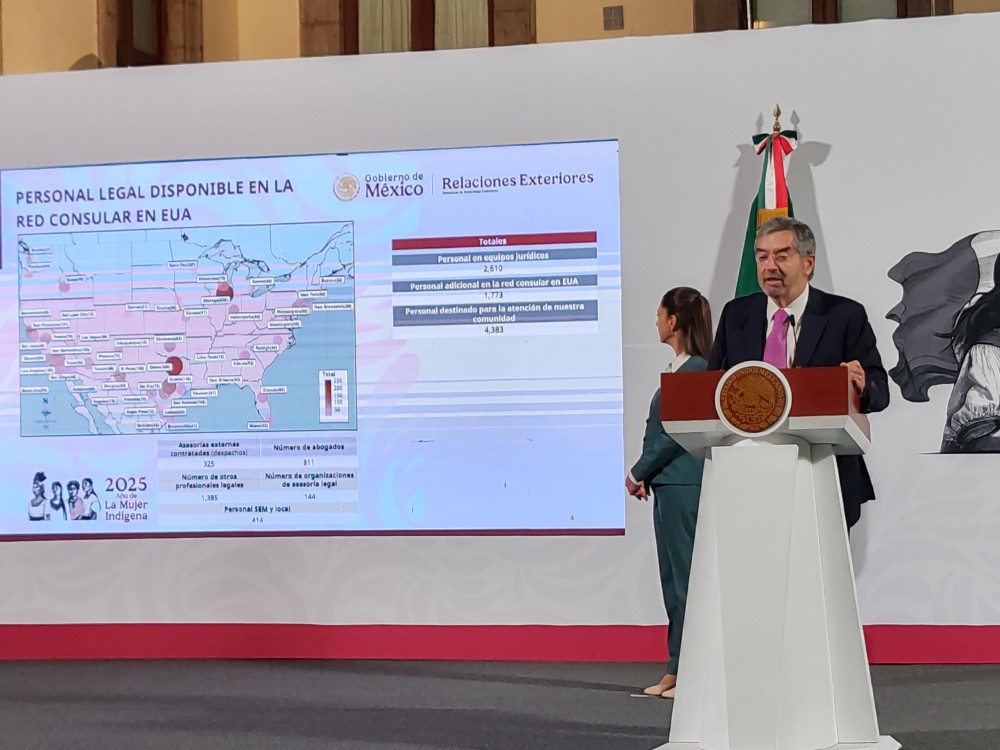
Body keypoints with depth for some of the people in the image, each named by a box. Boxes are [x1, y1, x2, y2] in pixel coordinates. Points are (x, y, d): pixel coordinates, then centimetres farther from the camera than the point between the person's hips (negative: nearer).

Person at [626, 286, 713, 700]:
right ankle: (676, 670, 18)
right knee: (672, 577, 12)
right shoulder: (677, 368, 15)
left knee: (686, 576, -5)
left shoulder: (695, 369, -14)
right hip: (669, 484, 10)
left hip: (684, 485, -10)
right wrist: (646, 475, 5)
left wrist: (638, 473, -7)